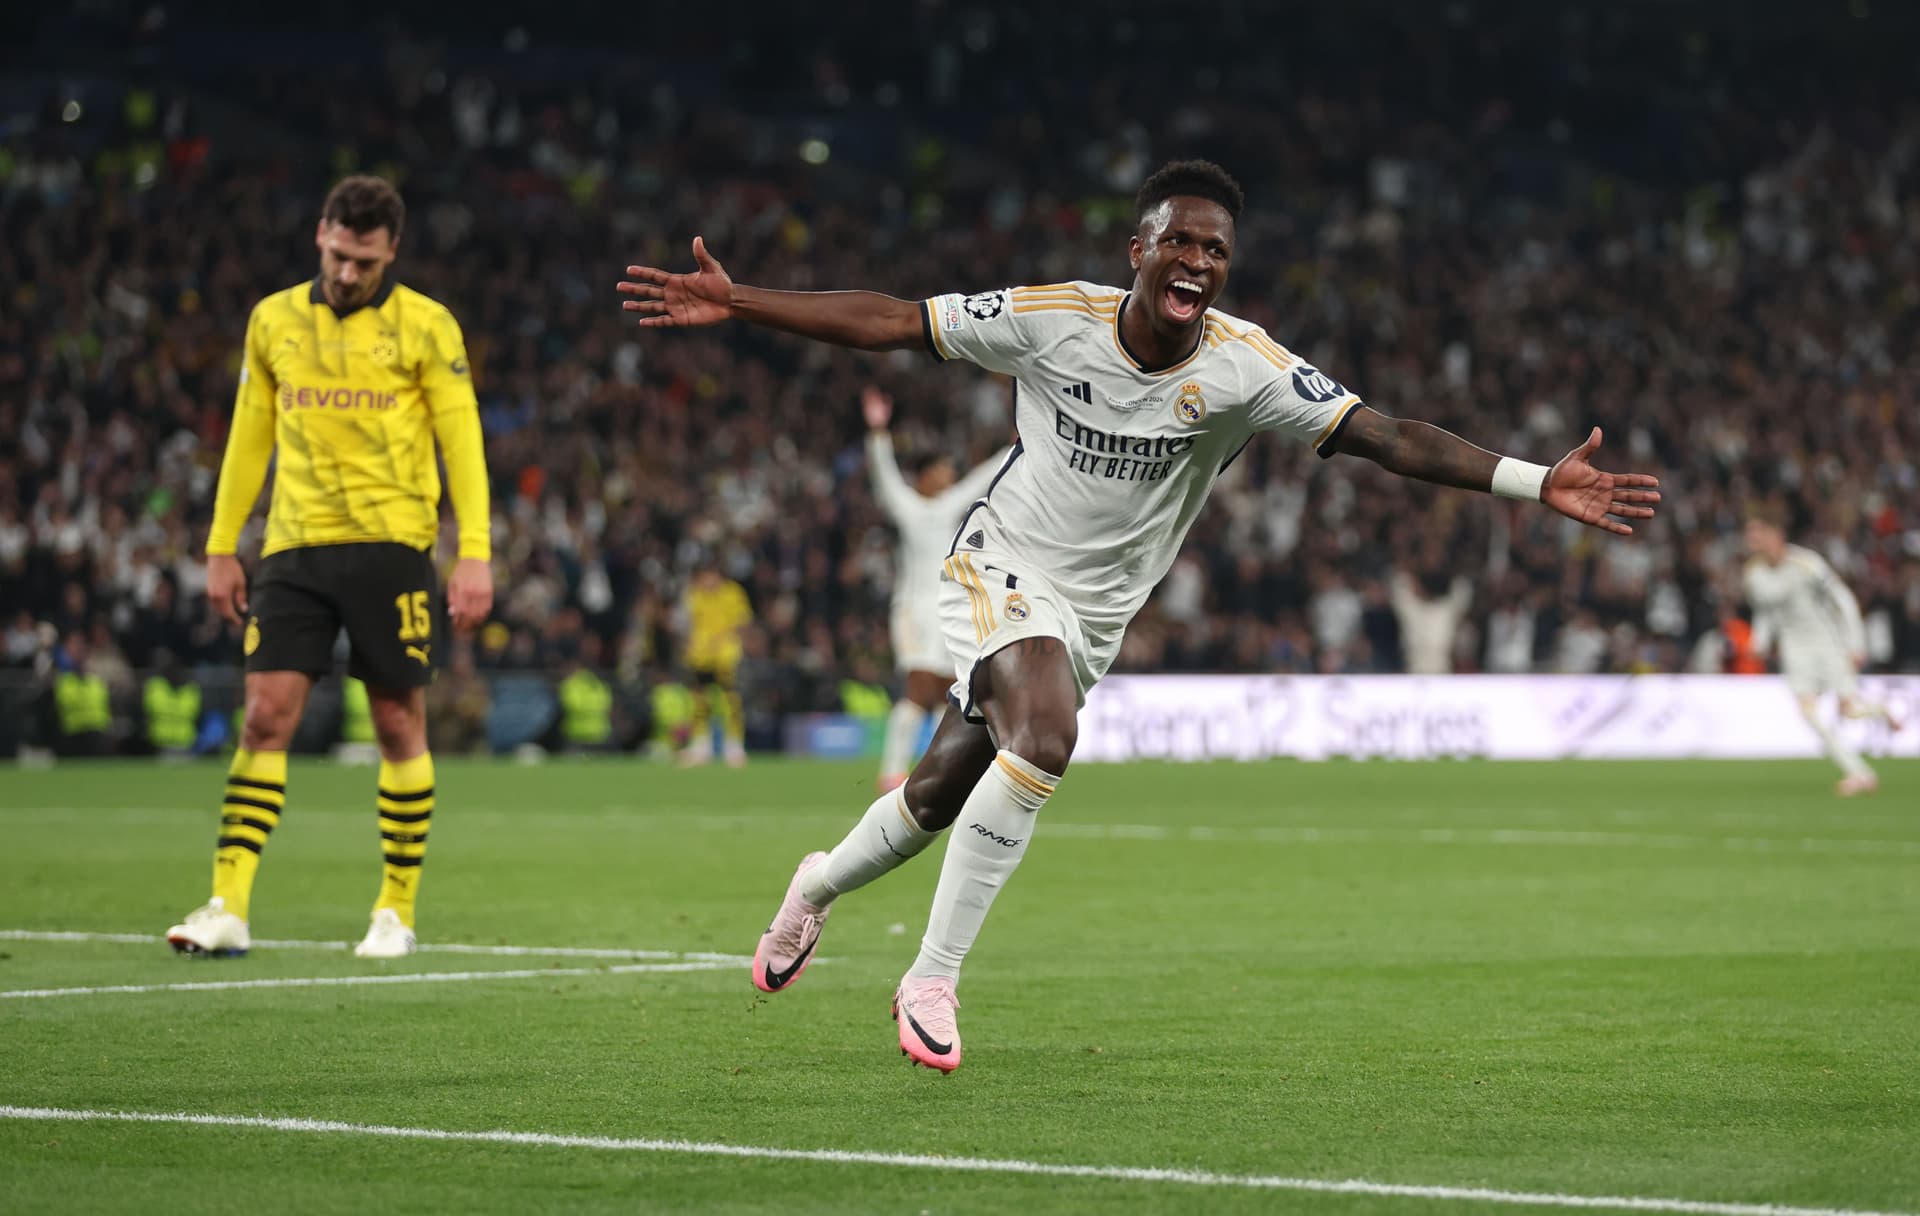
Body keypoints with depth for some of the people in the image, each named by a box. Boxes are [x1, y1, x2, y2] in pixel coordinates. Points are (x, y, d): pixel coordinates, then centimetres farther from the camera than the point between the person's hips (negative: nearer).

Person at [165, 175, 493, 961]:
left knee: (399, 725, 1)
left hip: (390, 544, -2)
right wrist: (222, 547, 14)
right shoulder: (274, 322, 11)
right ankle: (227, 909, -8)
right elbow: (249, 438, 17)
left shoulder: (425, 327, 0)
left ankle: (396, 911, 11)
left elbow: (463, 443, -2)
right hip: (295, 546, 3)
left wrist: (474, 554, -10)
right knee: (265, 717, -6)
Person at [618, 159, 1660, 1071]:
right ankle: (933, 977, -17)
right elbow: (890, 322, -10)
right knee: (1045, 737, -31)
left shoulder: (1245, 365, -15)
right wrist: (734, 303, -14)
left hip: (1095, 611, 3)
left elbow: (1390, 438, -20)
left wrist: (1538, 482, -31)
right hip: (1002, 569, -3)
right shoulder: (1054, 318, -17)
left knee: (942, 792, 11)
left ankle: (819, 886, 46)